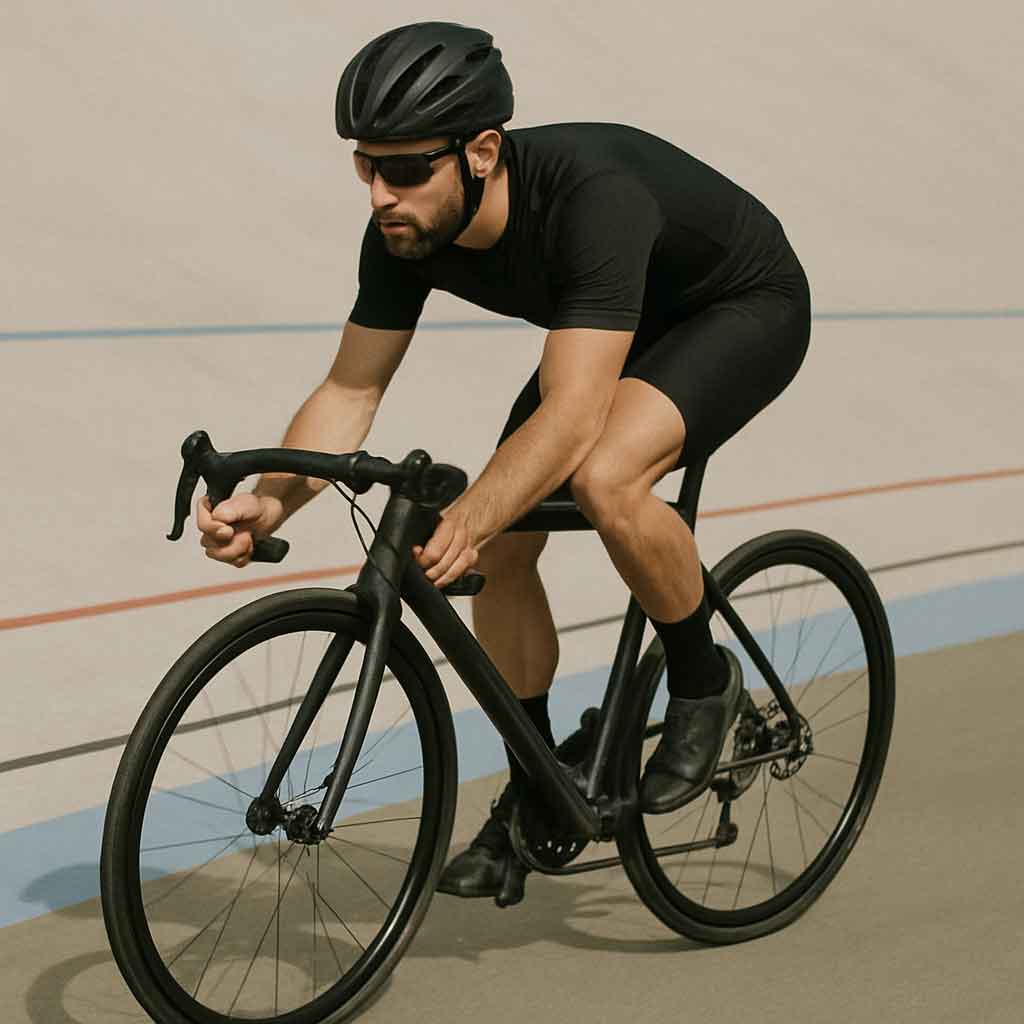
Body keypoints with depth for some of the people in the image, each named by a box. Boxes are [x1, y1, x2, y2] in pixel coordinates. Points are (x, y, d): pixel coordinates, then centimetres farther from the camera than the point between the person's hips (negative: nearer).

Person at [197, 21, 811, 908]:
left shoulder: (591, 197, -41)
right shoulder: (404, 233, -20)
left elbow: (572, 414, -48)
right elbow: (350, 390, -17)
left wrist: (466, 523, -62)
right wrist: (269, 504, -34)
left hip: (745, 309, -7)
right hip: (618, 323, 7)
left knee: (603, 477, -34)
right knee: (501, 551, -4)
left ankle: (703, 682, -7)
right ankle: (535, 794, 15)